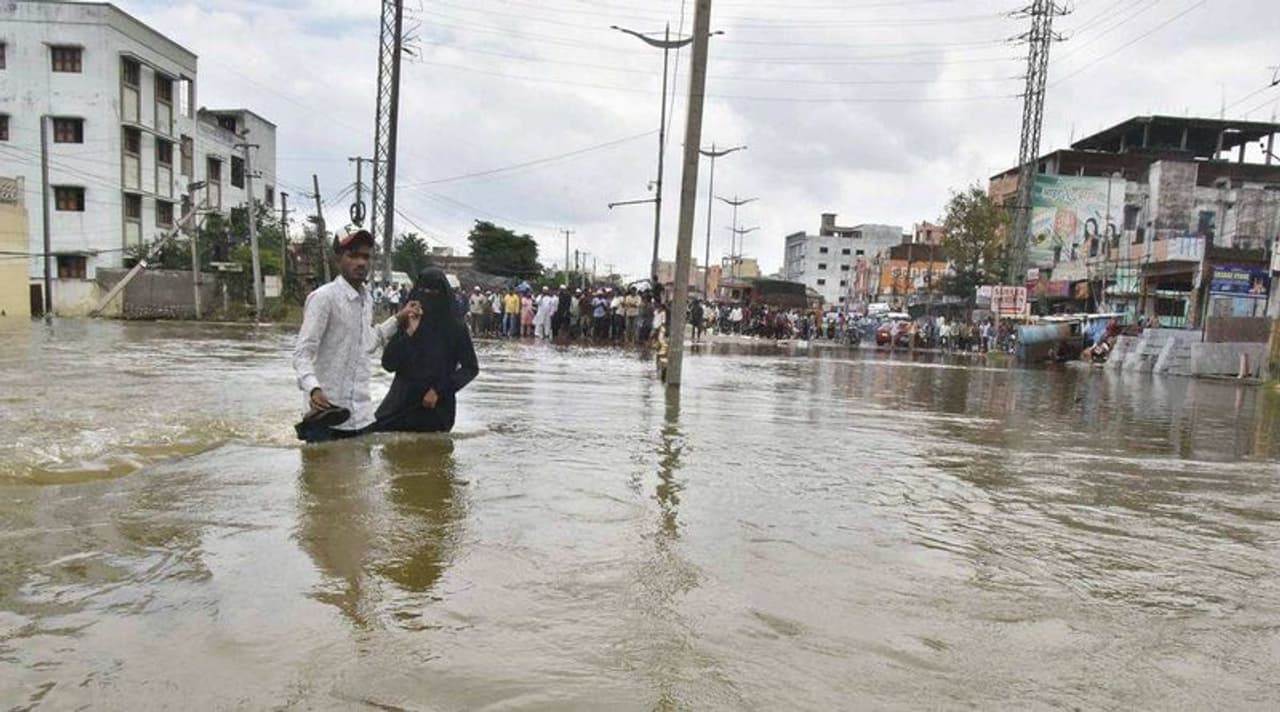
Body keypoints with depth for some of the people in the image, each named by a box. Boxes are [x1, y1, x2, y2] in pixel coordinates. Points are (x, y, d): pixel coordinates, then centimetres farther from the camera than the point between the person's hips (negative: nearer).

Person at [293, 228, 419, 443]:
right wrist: (314, 389, -33)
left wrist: (398, 319, 18)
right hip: (328, 415, -7)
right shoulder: (323, 297, -12)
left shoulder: (367, 299, 11)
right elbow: (302, 353, -16)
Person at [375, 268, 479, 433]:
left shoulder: (455, 329, -5)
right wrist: (409, 332, -16)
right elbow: (388, 364, -6)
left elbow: (471, 367, 0)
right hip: (402, 402, 2)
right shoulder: (405, 324, 1)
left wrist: (440, 390, -9)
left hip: (436, 408, -2)